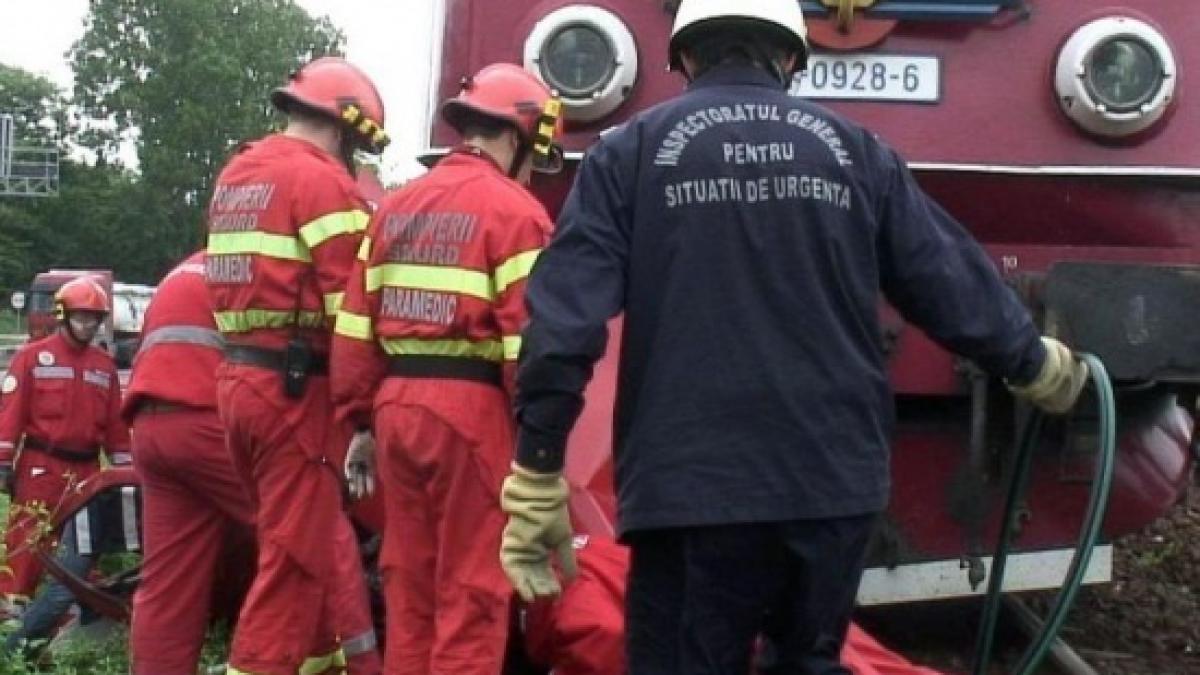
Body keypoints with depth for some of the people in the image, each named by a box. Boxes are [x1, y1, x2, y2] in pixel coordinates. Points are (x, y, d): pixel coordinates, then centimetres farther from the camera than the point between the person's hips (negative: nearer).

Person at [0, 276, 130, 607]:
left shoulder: (104, 365, 12)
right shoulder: (33, 356, -1)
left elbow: (115, 420, 13)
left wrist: (124, 465, 10)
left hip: (87, 469, 5)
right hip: (40, 467, -5)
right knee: (26, 542, -6)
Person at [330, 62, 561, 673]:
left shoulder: (395, 207, 14)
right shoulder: (512, 211, -7)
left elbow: (355, 329, 11)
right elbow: (527, 342, -14)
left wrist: (362, 423, 16)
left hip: (397, 406, 7)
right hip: (470, 412, -7)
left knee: (409, 583, 15)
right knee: (472, 592, 1)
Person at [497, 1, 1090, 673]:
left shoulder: (632, 150, 2)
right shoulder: (855, 150, 9)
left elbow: (565, 322, -6)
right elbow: (955, 284, 13)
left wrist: (537, 482, -4)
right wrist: (1036, 364, 30)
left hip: (693, 485, -3)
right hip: (837, 475, 3)